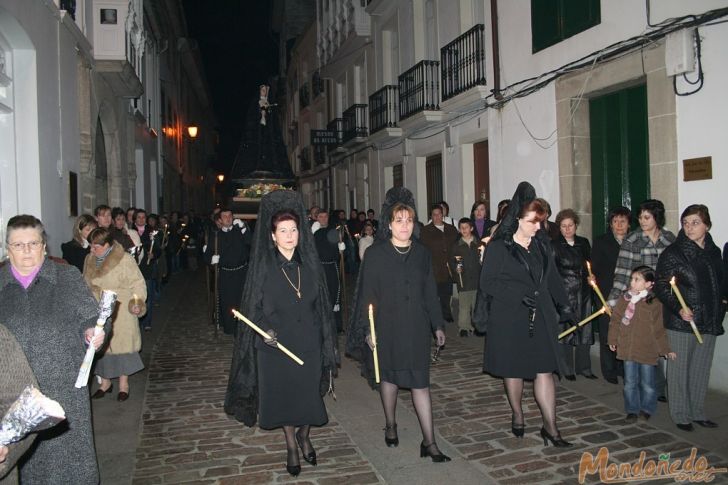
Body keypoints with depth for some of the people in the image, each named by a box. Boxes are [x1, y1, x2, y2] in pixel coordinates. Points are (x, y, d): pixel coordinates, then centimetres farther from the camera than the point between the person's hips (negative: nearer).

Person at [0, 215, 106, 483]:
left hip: (64, 386, -1)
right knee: (25, 456, 9)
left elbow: (89, 316, 3)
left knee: (68, 448, 8)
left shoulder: (67, 277, 1)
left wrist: (91, 331, -16)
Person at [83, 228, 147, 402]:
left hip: (120, 314, -5)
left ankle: (124, 384, 18)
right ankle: (105, 381, 26)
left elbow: (138, 283, -10)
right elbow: (86, 285, 19)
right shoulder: (90, 259, 5)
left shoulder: (125, 259, -13)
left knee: (121, 344, 2)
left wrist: (137, 302, -23)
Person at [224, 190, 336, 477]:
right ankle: (291, 445, 35)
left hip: (308, 344, 2)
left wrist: (325, 341, 5)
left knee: (308, 393, 10)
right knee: (283, 395, 11)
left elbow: (321, 305, 6)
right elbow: (254, 307, -4)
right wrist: (265, 329, -21)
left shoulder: (309, 264, 0)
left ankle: (304, 436, 40)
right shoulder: (264, 267, -7)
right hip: (276, 345, -2)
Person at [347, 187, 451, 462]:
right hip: (386, 329, -2)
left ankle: (429, 442, 7)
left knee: (420, 383, 1)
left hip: (416, 328, 2)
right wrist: (368, 331, -8)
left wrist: (438, 325, 9)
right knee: (388, 377, 14)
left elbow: (430, 292, 9)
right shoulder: (375, 254, -6)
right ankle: (390, 425, 36)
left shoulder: (421, 253, 4)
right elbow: (366, 293, -5)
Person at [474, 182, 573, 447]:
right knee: (513, 369, 11)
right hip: (509, 317, -4)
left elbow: (552, 277, 15)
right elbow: (488, 283, -11)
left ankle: (550, 426, 8)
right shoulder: (498, 247, -8)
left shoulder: (542, 244, 8)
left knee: (545, 370, 1)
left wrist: (563, 305, 8)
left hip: (541, 316, 4)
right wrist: (519, 295, -19)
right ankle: (517, 415, 32)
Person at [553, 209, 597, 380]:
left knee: (584, 330, 8)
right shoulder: (554, 245, -4)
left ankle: (584, 367, 20)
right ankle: (568, 369, 11)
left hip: (583, 292, 5)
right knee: (565, 330, -1)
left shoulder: (584, 243, 10)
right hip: (564, 293, -4)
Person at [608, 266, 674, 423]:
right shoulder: (624, 300, -1)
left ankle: (647, 409, 30)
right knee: (630, 383, 11)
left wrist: (665, 350, -2)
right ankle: (632, 410, 24)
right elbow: (615, 320, 7)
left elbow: (659, 329, -5)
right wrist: (613, 340, 7)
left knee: (647, 384, 10)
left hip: (647, 351, -3)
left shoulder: (654, 304, -10)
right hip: (628, 349, 3)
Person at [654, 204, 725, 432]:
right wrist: (678, 309, -21)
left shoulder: (714, 252, 8)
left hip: (709, 322, 5)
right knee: (680, 369, 5)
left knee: (701, 369, 14)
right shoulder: (672, 253, -9)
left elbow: (721, 285, 18)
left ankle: (697, 412, 29)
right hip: (680, 322, -5)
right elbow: (661, 287, -11)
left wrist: (720, 309, 7)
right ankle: (680, 415, 18)